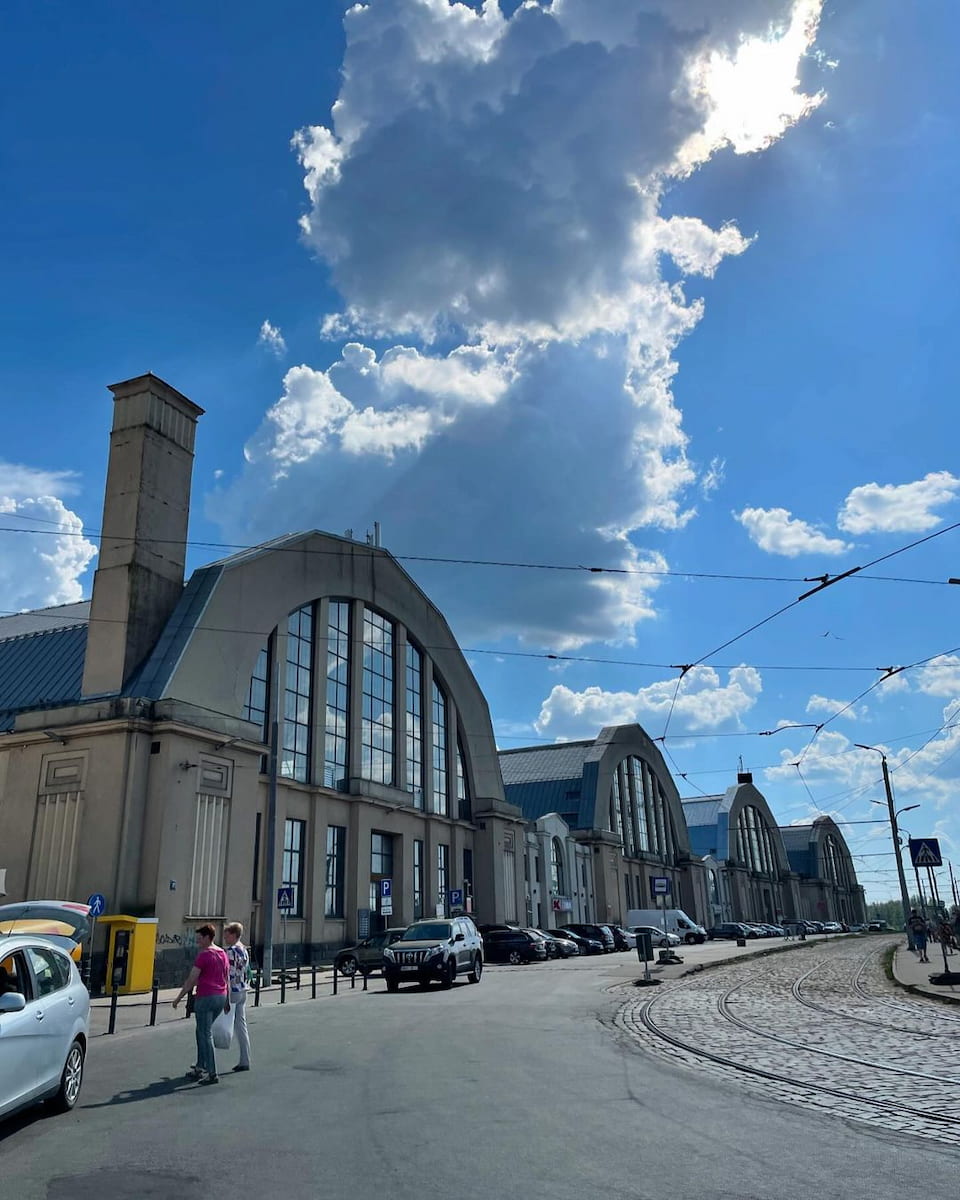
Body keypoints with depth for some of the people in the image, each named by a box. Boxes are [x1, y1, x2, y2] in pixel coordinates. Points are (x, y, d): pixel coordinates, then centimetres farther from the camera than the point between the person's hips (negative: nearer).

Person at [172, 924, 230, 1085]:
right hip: (220, 997, 8)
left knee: (206, 1035, -3)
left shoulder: (204, 955, -12)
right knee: (202, 1032, 21)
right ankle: (200, 1067, 25)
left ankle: (212, 1074, -5)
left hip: (205, 997, -8)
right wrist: (227, 1001, 22)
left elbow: (191, 980, -13)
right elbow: (227, 978, 16)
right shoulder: (223, 953, 11)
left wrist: (178, 998, -4)